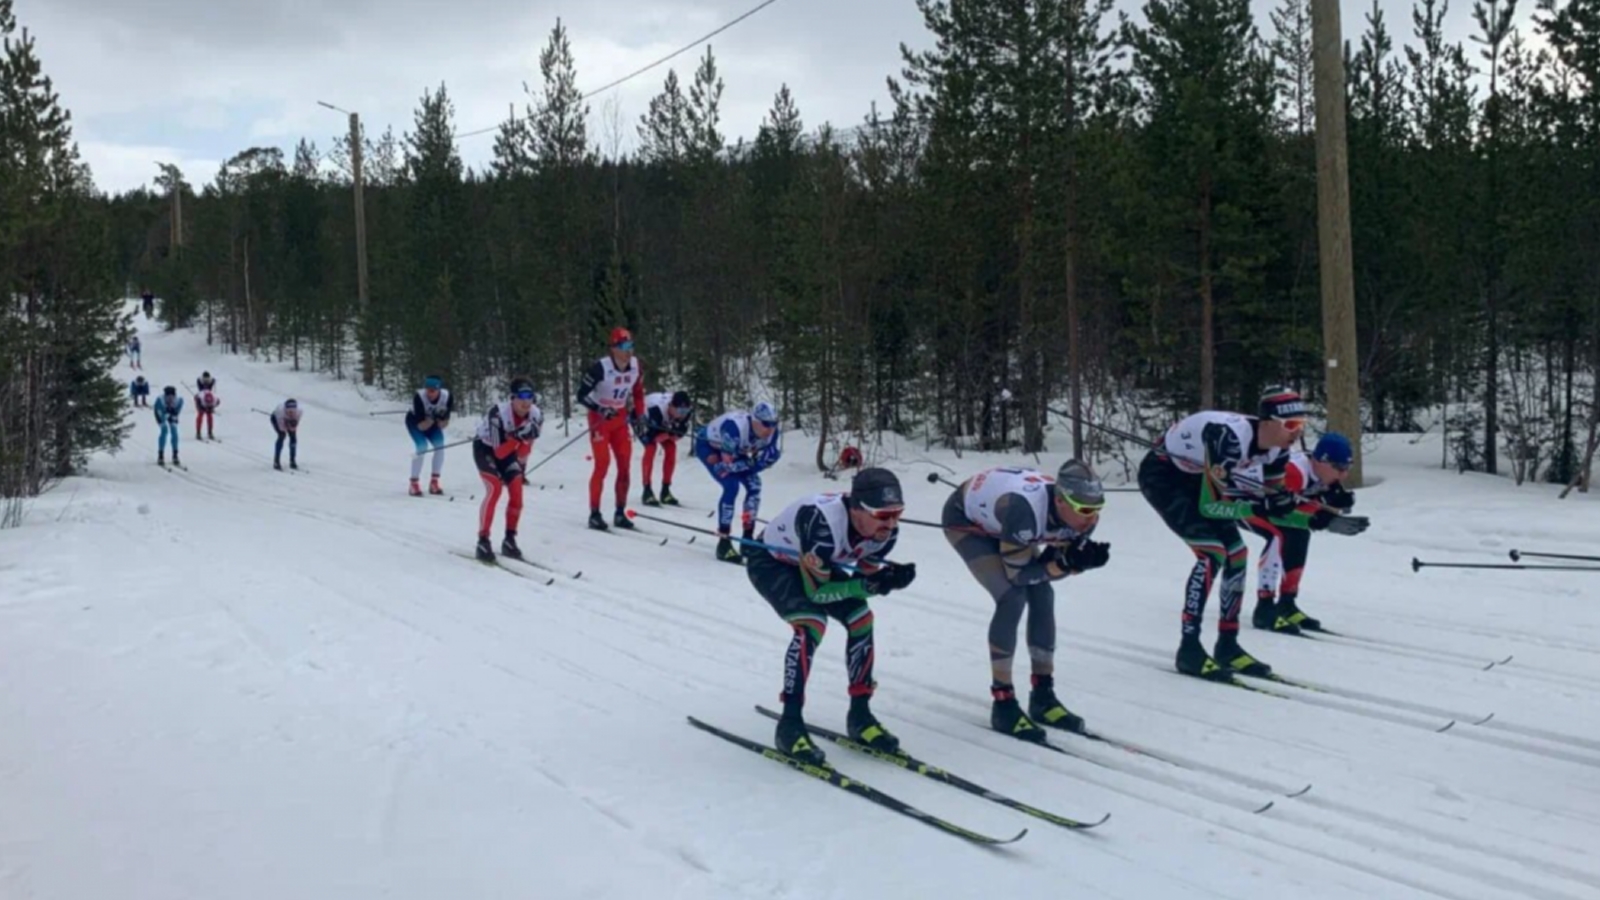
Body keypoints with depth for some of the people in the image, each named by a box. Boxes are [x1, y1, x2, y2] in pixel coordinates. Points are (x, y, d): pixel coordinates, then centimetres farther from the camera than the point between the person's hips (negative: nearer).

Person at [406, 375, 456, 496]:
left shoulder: (447, 396, -29)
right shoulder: (419, 397, -37)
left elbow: (443, 425, -20)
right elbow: (421, 427, -32)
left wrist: (441, 419, -39)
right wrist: (431, 419, -46)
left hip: (432, 422, 3)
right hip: (414, 422, -3)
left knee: (440, 445, -16)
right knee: (422, 446, -23)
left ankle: (434, 482, -4)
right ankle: (414, 484, -15)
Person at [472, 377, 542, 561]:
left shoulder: (536, 416, -21)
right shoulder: (497, 414, -36)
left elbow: (523, 452, -12)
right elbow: (499, 452, -35)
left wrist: (520, 469, -22)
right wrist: (517, 436, -46)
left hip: (507, 448, 5)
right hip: (485, 448, -5)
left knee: (516, 490, -10)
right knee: (494, 488, -22)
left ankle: (509, 539, 6)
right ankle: (483, 541, -16)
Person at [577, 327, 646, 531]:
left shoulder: (635, 365, -7)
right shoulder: (601, 367, -24)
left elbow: (638, 391, 11)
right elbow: (581, 395, -20)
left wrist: (638, 413, 6)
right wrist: (600, 409, -31)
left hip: (620, 419, 6)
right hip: (600, 420, -6)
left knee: (624, 465, 3)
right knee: (602, 464, -12)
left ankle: (620, 513, 13)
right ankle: (594, 514, -4)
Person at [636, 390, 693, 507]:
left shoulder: (685, 410, -29)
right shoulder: (657, 409, -45)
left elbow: (681, 431, -17)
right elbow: (651, 436, -39)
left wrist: (672, 433, -35)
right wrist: (669, 432, -43)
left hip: (662, 423, 6)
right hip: (641, 418, -6)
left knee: (671, 448, -9)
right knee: (651, 447, -24)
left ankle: (665, 491, 2)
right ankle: (647, 491, -19)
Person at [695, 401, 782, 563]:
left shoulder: (770, 432, -24)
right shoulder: (735, 427, -42)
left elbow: (772, 456, -13)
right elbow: (728, 464, -38)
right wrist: (753, 461, -29)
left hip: (732, 449, 7)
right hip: (708, 446, -7)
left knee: (754, 485, -5)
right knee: (731, 486, -23)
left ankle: (748, 538, 7)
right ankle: (724, 543, -15)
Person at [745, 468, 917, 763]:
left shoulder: (886, 531, -22)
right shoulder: (823, 525, -43)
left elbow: (866, 575, -9)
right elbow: (816, 590, -32)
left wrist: (890, 577, -29)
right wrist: (866, 586, -42)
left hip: (815, 563, 7)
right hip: (769, 562, -7)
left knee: (861, 618, -6)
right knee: (811, 623, -27)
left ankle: (859, 715, 9)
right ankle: (790, 724, -18)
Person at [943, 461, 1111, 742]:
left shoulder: (1082, 516, -24)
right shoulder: (1024, 509, -43)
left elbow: (1063, 563, -10)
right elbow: (1016, 573, -32)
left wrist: (1083, 560, -30)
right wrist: (1064, 563, -39)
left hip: (1002, 522, 7)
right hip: (965, 520, -7)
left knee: (1042, 595, -5)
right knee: (1012, 598, -20)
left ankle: (1043, 695, 9)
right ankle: (1003, 703, -10)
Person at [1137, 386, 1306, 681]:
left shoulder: (1277, 447, -13)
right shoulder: (1229, 438, -37)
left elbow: (1275, 501, -2)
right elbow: (1209, 505, -33)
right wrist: (1258, 508, -40)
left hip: (1194, 476, 8)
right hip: (1161, 475, -8)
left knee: (1236, 554, 1)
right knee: (1212, 553, -20)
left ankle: (1227, 645, 13)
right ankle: (1189, 649, -13)